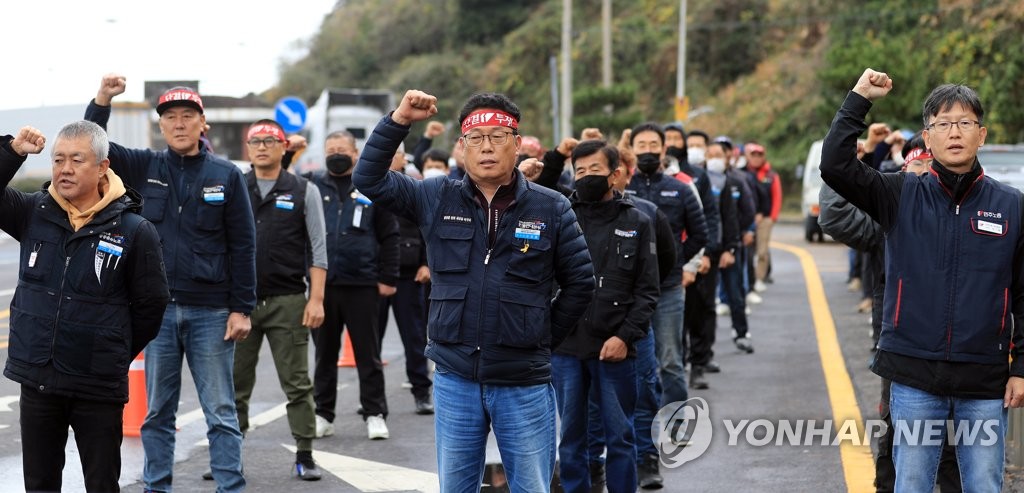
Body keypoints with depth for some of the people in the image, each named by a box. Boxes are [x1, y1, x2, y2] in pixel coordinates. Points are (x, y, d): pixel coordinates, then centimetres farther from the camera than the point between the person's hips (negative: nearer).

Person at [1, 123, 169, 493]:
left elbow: (150, 304, -1)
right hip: (37, 379, 3)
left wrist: (116, 356, 6)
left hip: (99, 388, -3)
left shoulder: (134, 231, -7)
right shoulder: (33, 213, 2)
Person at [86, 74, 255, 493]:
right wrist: (103, 100, -12)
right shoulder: (146, 167, 7)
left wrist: (241, 309, -6)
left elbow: (243, 246, -1)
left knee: (221, 412, 3)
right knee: (157, 412, 9)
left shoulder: (226, 175, 0)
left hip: (211, 312, -2)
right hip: (158, 309, 2)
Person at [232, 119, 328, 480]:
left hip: (288, 301, -1)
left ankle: (304, 456, 9)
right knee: (234, 384, 6)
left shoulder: (304, 191, 4)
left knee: (297, 383, 1)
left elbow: (318, 249, 1)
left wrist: (316, 299, -5)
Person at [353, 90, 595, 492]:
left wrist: (544, 339, 5)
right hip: (455, 380, 2)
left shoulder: (551, 208, -1)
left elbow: (579, 283, 5)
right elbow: (369, 179, 2)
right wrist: (398, 121, -8)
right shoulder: (438, 199, 4)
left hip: (525, 383, -2)